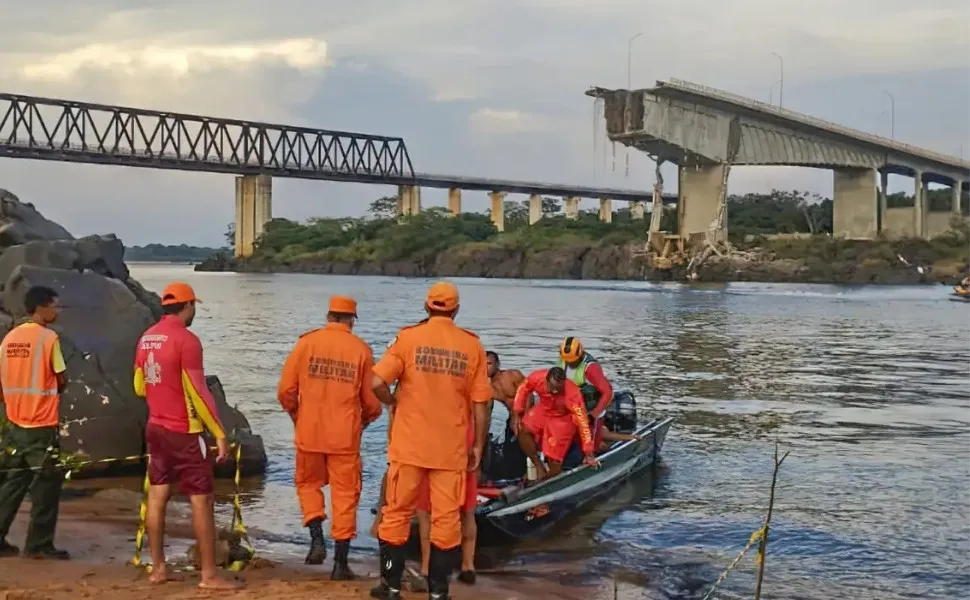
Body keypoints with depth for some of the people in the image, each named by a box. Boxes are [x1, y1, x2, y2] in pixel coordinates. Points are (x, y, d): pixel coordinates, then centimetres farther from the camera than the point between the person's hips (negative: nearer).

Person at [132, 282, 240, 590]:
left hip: (155, 428, 8)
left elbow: (139, 387, 16)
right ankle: (209, 574, 0)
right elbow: (199, 392, -19)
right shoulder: (186, 340, -18)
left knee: (157, 497, 11)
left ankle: (158, 568, 17)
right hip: (184, 433, -8)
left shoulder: (146, 338, 6)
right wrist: (220, 433, -14)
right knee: (201, 500, -2)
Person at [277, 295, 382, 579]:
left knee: (309, 484, 22)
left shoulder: (307, 342, -2)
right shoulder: (361, 350, -2)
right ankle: (341, 562, 9)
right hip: (345, 436, -1)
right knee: (345, 494, 8)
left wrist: (296, 415, 18)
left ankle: (317, 539, 4)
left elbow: (286, 390, -2)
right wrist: (363, 421, 21)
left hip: (309, 432, 1)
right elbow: (372, 400, 0)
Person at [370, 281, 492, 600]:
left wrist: (394, 402, 7)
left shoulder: (408, 337, -5)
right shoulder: (472, 345, -1)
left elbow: (377, 382, -14)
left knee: (397, 513, 12)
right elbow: (481, 404, -1)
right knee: (446, 518, 8)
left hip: (409, 444, 0)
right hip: (452, 448, 1)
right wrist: (478, 446, 8)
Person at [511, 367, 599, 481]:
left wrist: (589, 454, -26)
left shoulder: (573, 394, -37)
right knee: (522, 430, -22)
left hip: (563, 419, -4)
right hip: (543, 410, 4)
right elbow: (523, 390, -5)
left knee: (554, 461, -8)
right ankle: (539, 468, -7)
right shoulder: (536, 378, -29)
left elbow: (582, 422, -30)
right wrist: (516, 414, -10)